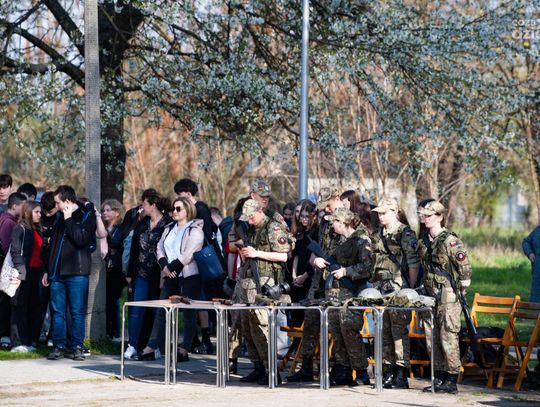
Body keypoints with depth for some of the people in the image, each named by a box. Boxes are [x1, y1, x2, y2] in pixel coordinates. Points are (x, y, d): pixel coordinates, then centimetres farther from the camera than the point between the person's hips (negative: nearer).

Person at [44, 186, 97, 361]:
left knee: (77, 312, -3)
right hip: (58, 272, 6)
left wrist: (69, 220, -14)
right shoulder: (61, 219, 17)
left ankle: (77, 347, 3)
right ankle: (59, 346, 10)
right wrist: (48, 270, 20)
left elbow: (83, 239, -19)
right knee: (58, 312, 5)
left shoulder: (87, 216, -3)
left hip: (77, 273, -6)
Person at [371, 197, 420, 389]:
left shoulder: (405, 233, -7)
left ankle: (401, 375, -4)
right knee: (384, 330, 9)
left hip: (398, 289, -8)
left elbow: (414, 264, -10)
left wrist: (410, 288, -12)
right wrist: (376, 284, 16)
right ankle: (390, 371, 16)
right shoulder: (378, 235, 15)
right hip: (381, 289, 8)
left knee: (399, 329, -7)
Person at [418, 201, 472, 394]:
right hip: (429, 296, 8)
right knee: (431, 339, 9)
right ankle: (439, 378, 17)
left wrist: (461, 290, -4)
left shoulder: (451, 241, -11)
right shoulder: (423, 242, 12)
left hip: (448, 298, -8)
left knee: (448, 338, -7)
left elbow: (465, 268, -10)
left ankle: (451, 380, -4)